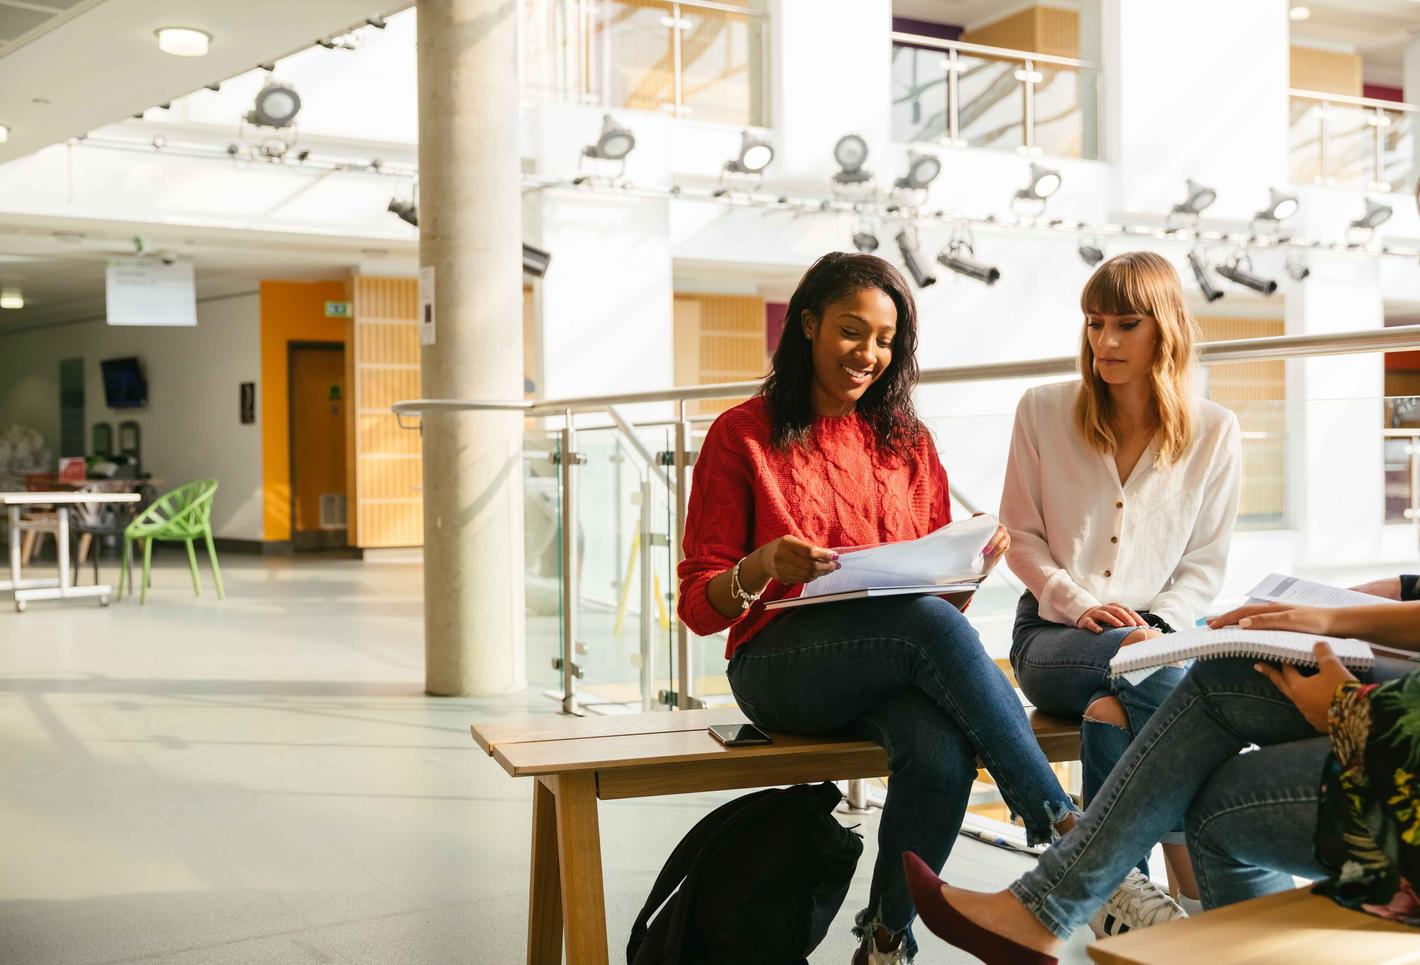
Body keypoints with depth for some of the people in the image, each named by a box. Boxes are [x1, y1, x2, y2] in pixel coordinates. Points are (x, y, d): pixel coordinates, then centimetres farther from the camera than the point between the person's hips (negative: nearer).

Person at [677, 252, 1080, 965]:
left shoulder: (908, 443, 18)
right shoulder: (743, 435, 5)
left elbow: (935, 582, 18)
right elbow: (699, 605, 1)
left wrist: (973, 562, -4)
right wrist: (764, 569, -20)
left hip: (901, 666, 4)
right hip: (781, 664, -3)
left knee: (943, 751, -32)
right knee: (932, 624, -33)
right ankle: (1068, 832, -26)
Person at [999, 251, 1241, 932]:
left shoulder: (1213, 431, 6)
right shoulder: (1044, 410, 4)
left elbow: (1205, 563, 6)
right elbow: (1021, 536, 5)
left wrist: (1158, 626, -14)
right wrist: (1079, 605, -13)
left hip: (1159, 629, 1)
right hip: (1052, 634, -1)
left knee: (1115, 707, -37)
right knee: (1155, 672, -35)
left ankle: (1116, 885, -27)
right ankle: (1211, 893, -32)